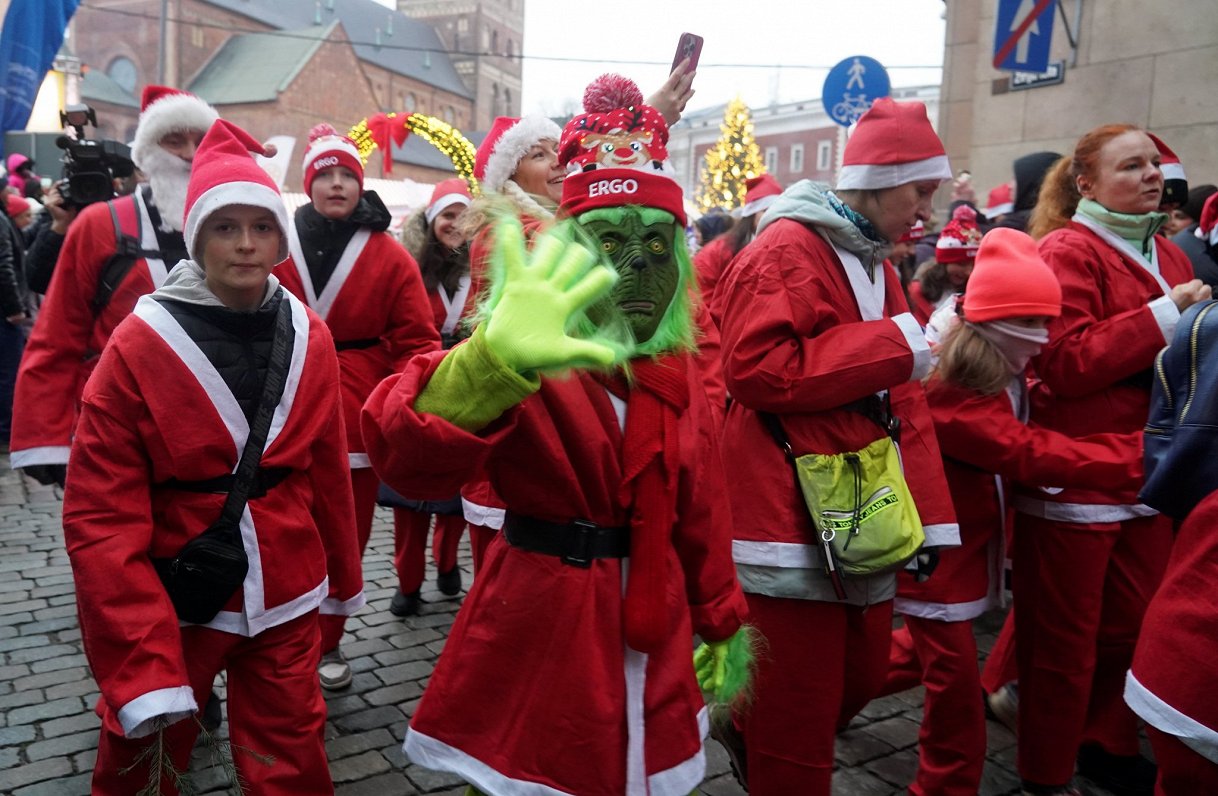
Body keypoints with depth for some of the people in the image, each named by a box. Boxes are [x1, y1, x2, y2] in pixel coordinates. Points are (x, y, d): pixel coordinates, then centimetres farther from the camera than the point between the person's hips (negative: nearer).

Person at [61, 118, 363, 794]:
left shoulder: (310, 337, -1)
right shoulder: (139, 344, -11)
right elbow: (101, 514, -12)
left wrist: (343, 579, 16)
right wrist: (138, 660, -18)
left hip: (285, 601, 2)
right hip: (171, 604, -2)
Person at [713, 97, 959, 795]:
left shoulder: (877, 266, 16)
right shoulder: (785, 251, -11)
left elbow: (903, 403, 14)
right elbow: (756, 368, -24)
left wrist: (929, 515, 7)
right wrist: (891, 345, -18)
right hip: (793, 520, -9)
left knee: (862, 677, 19)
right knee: (797, 718, 2)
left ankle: (745, 726, 42)